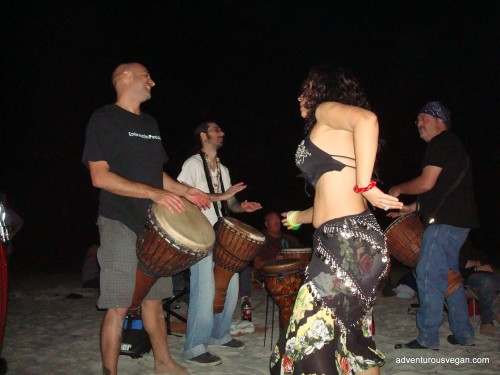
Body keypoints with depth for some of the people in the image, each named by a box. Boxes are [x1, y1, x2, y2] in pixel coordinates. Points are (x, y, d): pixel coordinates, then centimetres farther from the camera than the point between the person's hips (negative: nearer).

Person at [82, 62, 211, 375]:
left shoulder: (150, 123, 17)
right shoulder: (105, 118, -6)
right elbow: (100, 176, -15)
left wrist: (185, 191, 8)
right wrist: (154, 193, -22)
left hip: (153, 224, 7)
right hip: (121, 225, -7)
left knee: (154, 299, 15)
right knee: (119, 306, -4)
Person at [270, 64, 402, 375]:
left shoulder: (327, 109, 1)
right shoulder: (337, 134, 26)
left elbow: (367, 119, -24)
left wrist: (364, 185, -22)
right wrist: (301, 217, 39)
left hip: (346, 240, -10)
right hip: (344, 240, 10)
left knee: (311, 338, -6)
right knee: (353, 334, 17)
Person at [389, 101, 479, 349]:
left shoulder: (441, 143, -9)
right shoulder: (450, 145, 24)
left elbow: (426, 183, -18)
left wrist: (398, 189, -2)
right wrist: (412, 208, 23)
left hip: (445, 222, -11)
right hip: (456, 221, 11)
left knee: (428, 275, -10)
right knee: (448, 276, 15)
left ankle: (427, 338, -6)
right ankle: (463, 334, 22)